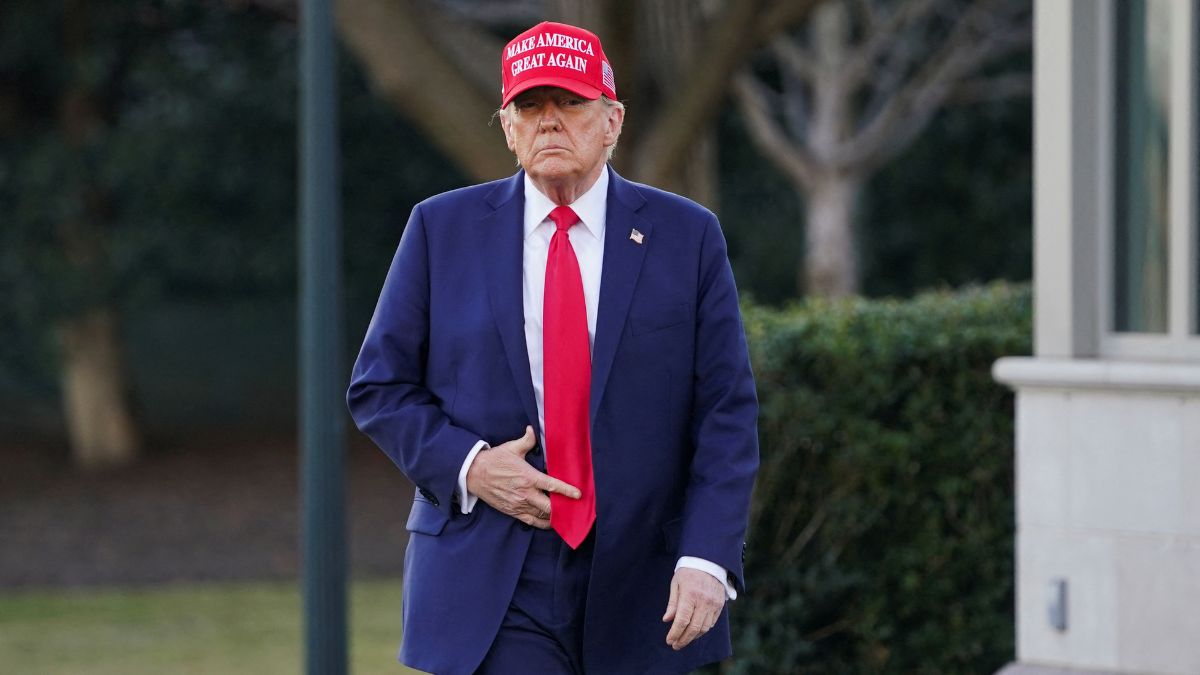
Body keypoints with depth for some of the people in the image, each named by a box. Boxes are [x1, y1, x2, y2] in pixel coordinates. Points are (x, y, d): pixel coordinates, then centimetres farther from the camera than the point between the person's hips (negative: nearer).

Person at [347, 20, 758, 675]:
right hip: (487, 584, -1)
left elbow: (726, 412, -1)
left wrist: (708, 558, -13)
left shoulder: (687, 236, 3)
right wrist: (466, 466, -11)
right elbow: (379, 388, 7)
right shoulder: (442, 228, 5)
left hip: (638, 595, 1)